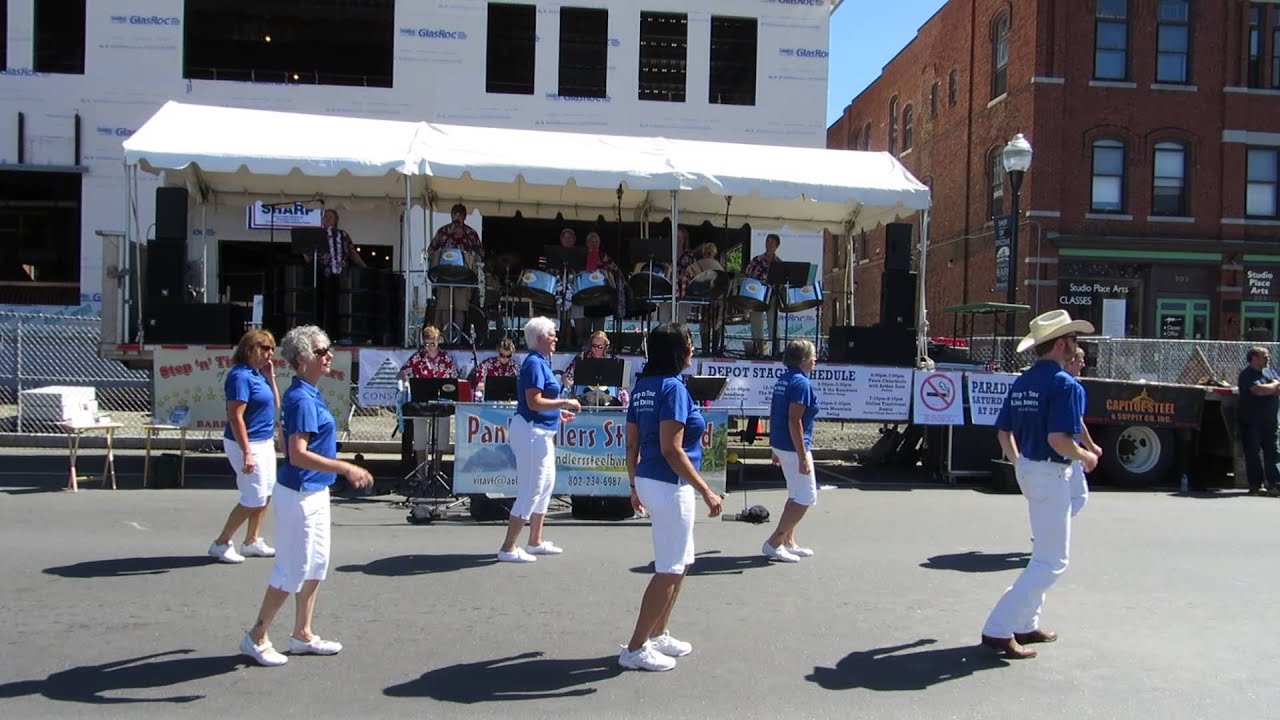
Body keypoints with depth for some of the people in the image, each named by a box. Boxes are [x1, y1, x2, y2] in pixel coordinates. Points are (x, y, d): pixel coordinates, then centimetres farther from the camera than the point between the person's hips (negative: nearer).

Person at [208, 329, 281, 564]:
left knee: (266, 494, 15)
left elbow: (275, 404, 15)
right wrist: (247, 453, -25)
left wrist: (270, 377, 4)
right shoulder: (241, 376, -18)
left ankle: (252, 541, 28)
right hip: (249, 445, -9)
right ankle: (221, 544, 9)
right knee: (254, 498, -5)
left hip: (265, 442, 9)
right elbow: (235, 417, -23)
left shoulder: (257, 374, 8)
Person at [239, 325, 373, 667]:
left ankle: (302, 635, 28)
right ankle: (256, 638, 16)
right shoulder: (302, 399, -21)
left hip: (314, 493, 10)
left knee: (316, 565, 17)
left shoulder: (308, 395, 8)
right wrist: (345, 467, -30)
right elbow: (298, 455, -28)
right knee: (292, 569, 1)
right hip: (299, 495, -10)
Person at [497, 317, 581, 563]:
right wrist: (564, 402, -19)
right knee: (530, 490, -6)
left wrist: (558, 412, 18)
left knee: (546, 483, 18)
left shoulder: (541, 362, 13)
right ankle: (507, 548, 1)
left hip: (540, 432, 11)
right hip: (531, 432, -11)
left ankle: (536, 541, 29)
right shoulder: (534, 363, -17)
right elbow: (534, 402, -25)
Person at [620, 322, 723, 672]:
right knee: (669, 570, 2)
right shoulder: (673, 387, -17)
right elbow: (671, 450, -22)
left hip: (648, 482, 9)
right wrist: (707, 491, -19)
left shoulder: (643, 386, 9)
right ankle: (635, 649, 10)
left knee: (682, 561, 22)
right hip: (670, 486, -9)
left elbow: (632, 443, 12)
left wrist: (635, 486, 21)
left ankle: (658, 635, 31)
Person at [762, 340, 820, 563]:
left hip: (780, 444, 10)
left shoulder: (783, 379, 11)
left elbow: (775, 415, 16)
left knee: (796, 496, 19)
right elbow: (794, 421, -22)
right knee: (806, 498, -2)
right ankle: (774, 542, 0)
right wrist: (803, 456, -21)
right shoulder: (801, 383, -17)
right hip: (793, 447, -10)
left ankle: (788, 543, 25)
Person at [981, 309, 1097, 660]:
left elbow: (1003, 431, 11)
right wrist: (1086, 456, -10)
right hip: (1051, 473, -9)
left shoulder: (1022, 382, 7)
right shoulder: (1066, 385, -19)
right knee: (1052, 560, -2)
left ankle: (1025, 624, 29)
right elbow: (1058, 439, -28)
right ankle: (999, 629, -5)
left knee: (1045, 552, 23)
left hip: (1026, 469, 9)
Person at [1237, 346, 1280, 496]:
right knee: (1253, 453, -1)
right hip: (1251, 420, -7)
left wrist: (1267, 389, -15)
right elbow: (1259, 389, -23)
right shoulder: (1247, 373, -10)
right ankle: (1256, 485, 3)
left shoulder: (1267, 371, 14)